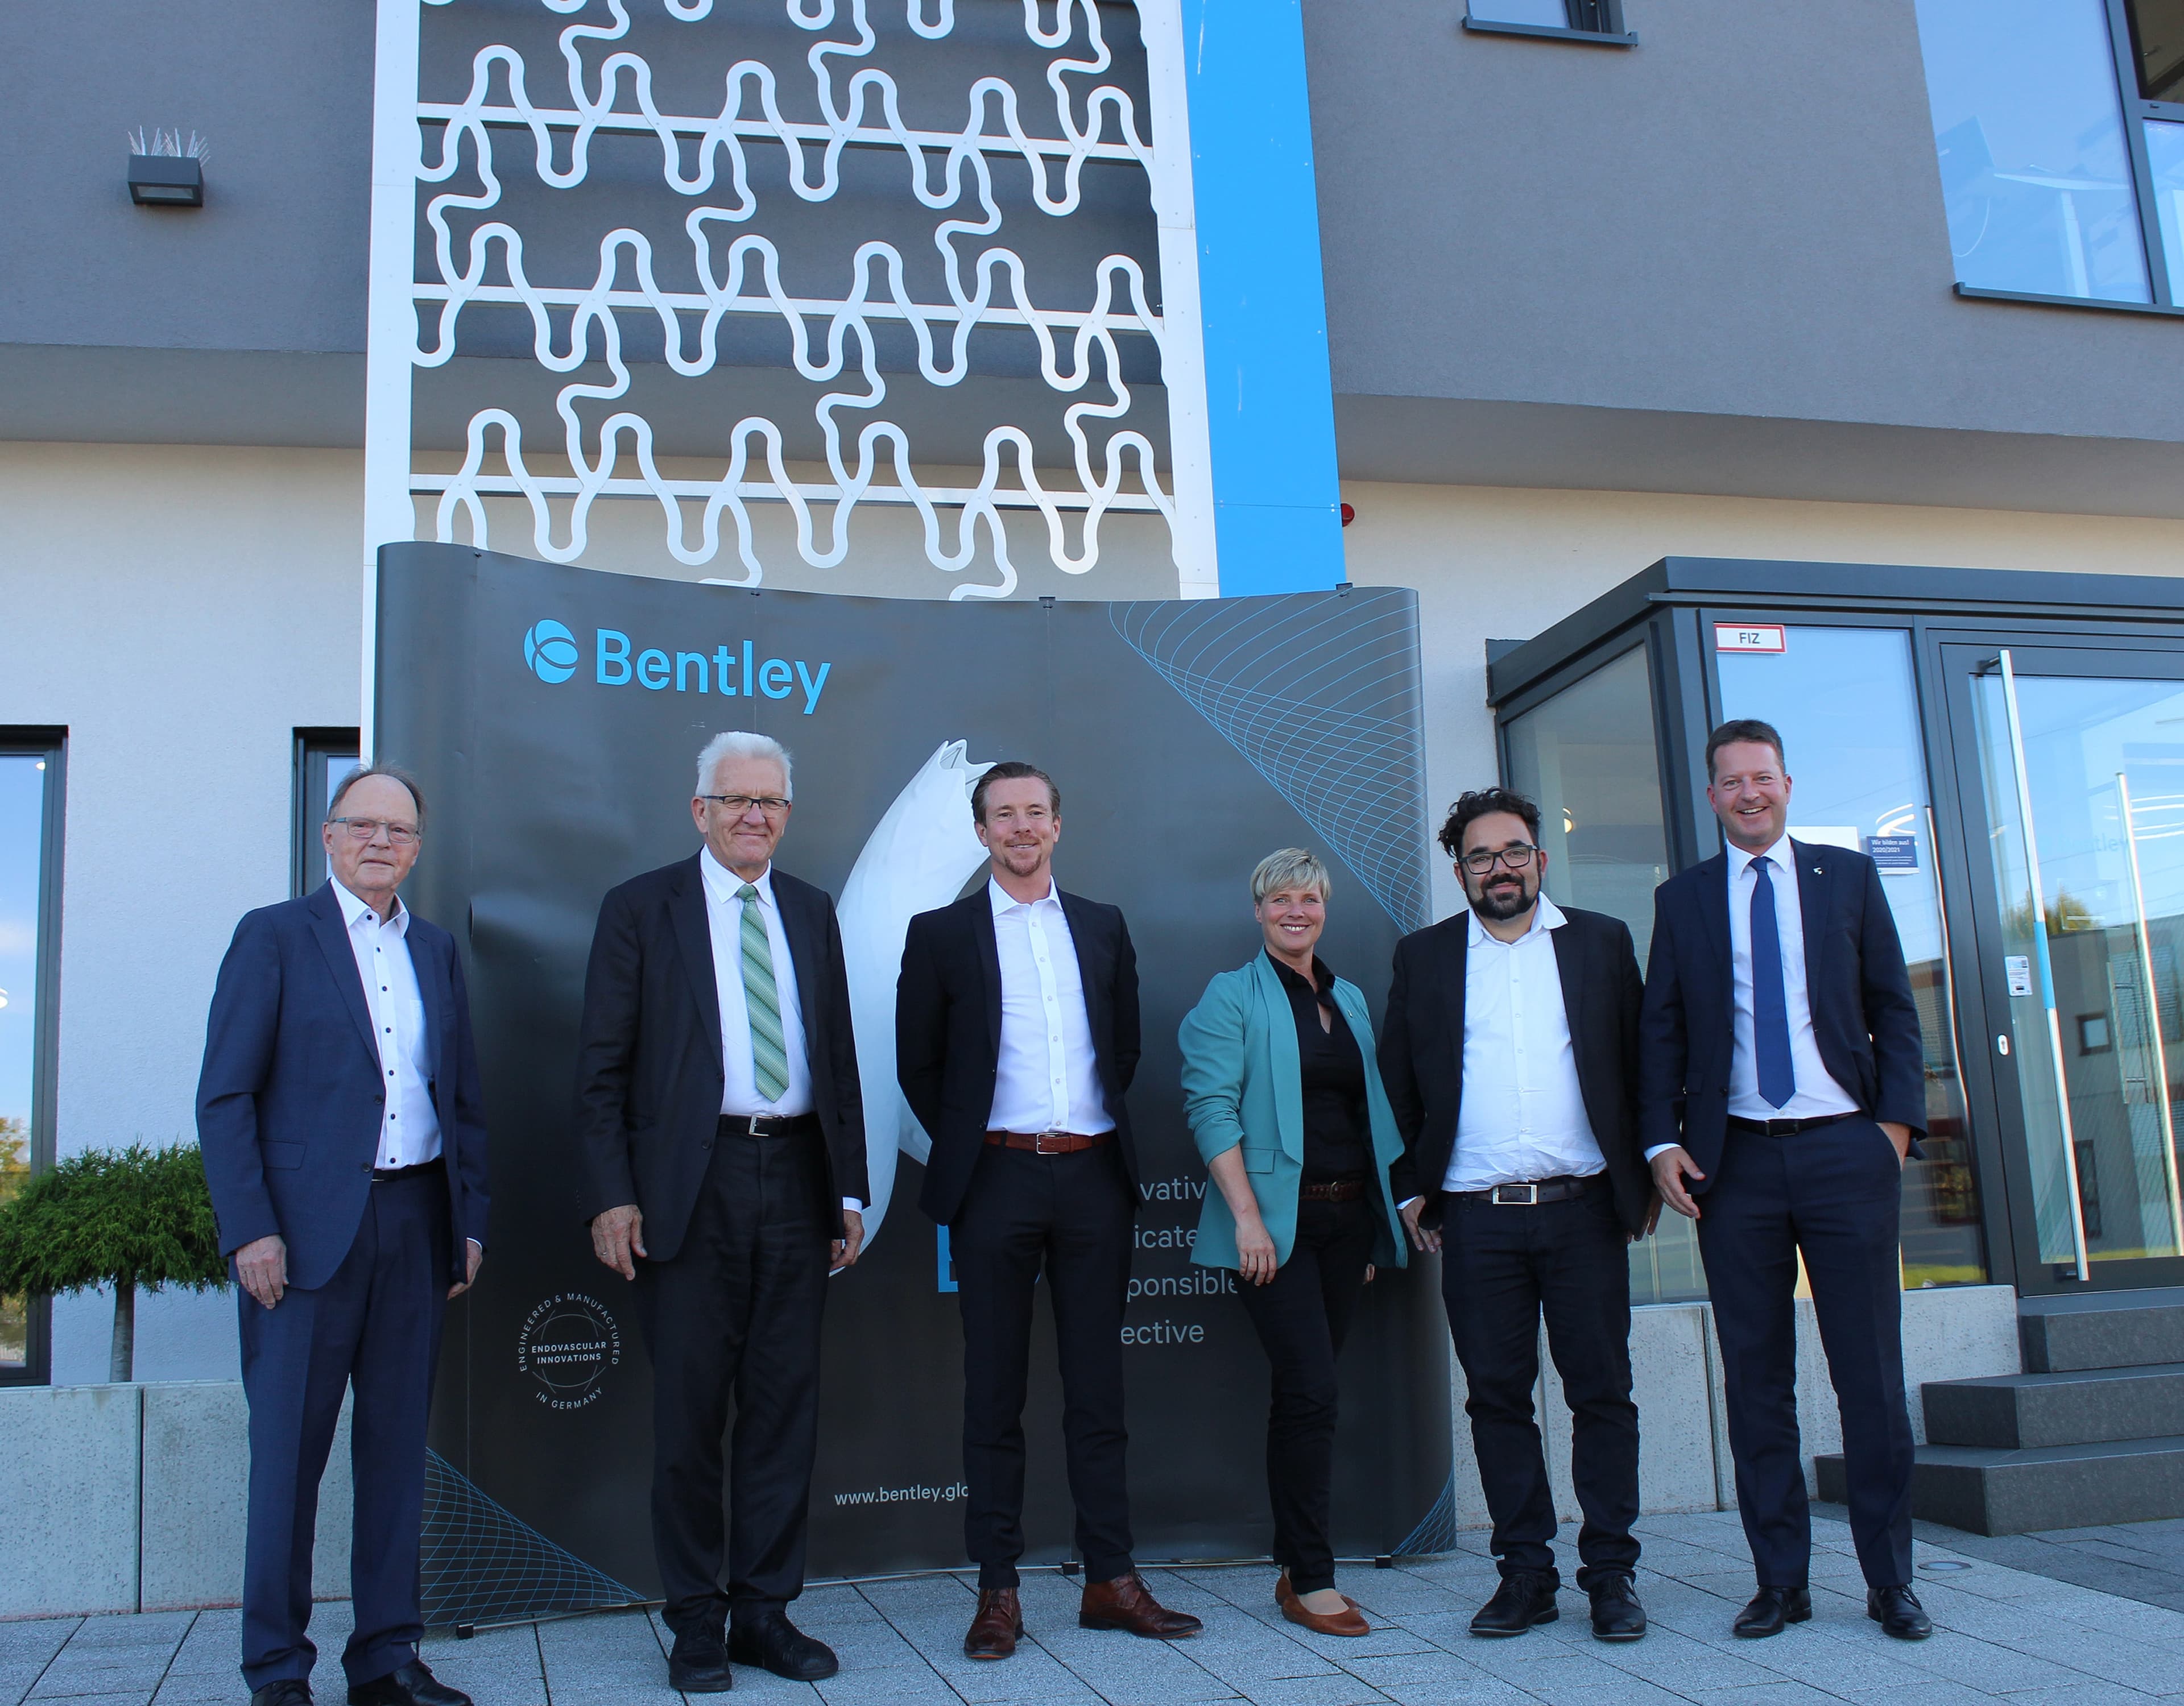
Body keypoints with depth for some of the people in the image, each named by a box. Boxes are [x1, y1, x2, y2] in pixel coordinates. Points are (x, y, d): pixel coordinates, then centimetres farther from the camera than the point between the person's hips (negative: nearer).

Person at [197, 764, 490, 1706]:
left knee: (399, 1444, 9)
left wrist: (470, 1220, 9)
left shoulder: (436, 950, 15)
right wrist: (250, 1230, -12)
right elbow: (225, 1096, -4)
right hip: (311, 1227, -4)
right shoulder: (274, 936, 1)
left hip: (416, 1224, 5)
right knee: (290, 1448, 1)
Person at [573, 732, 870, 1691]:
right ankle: (697, 1622, 16)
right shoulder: (641, 909, 2)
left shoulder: (812, 912, 14)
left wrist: (850, 1188, 9)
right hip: (690, 1185, -4)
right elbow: (602, 1069, -2)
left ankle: (765, 1611, 19)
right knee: (689, 1408, 3)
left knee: (785, 1402, 8)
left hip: (796, 1179, 4)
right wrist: (611, 1196, -10)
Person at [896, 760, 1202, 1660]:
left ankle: (1111, 1581, 15)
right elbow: (918, 1063, 5)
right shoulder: (941, 933, 4)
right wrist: (964, 1147, 3)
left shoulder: (1103, 927, 12)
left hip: (1093, 1176, 3)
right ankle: (997, 1592, 11)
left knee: (1098, 1389, 8)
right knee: (995, 1393, 4)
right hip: (996, 1181, -2)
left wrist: (1101, 1132, 9)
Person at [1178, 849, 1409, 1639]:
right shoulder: (1232, 996, -2)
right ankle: (1311, 1579, -2)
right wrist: (1247, 1216, -18)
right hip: (1277, 1220, -6)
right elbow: (1211, 1108, -10)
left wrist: (1377, 1222, 15)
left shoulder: (1350, 999, 16)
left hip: (1346, 1217, 6)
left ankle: (1295, 1568, 20)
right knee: (1312, 1388, -11)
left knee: (1306, 1393, 11)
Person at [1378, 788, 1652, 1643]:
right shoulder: (1424, 957, 9)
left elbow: (1640, 1061, 9)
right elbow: (1398, 1081, 10)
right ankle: (1526, 1572, 15)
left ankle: (1610, 1572, 14)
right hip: (1476, 1218, 1)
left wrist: (1643, 1172, 4)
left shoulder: (1601, 941, 8)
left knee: (1601, 1393, 3)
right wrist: (1412, 1187, 5)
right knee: (1497, 1397, 5)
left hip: (1582, 1209, 0)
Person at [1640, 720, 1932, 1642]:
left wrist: (1898, 1119, -4)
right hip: (1735, 1159, 1)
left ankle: (1891, 1581, 14)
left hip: (1844, 1150, -1)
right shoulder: (1682, 899, 10)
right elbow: (1661, 1029, 8)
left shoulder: (1848, 876, 9)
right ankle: (1780, 1579, 14)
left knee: (1871, 1372, 2)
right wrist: (1662, 1141, -3)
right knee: (1756, 1378, 5)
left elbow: (1894, 1007, 8)